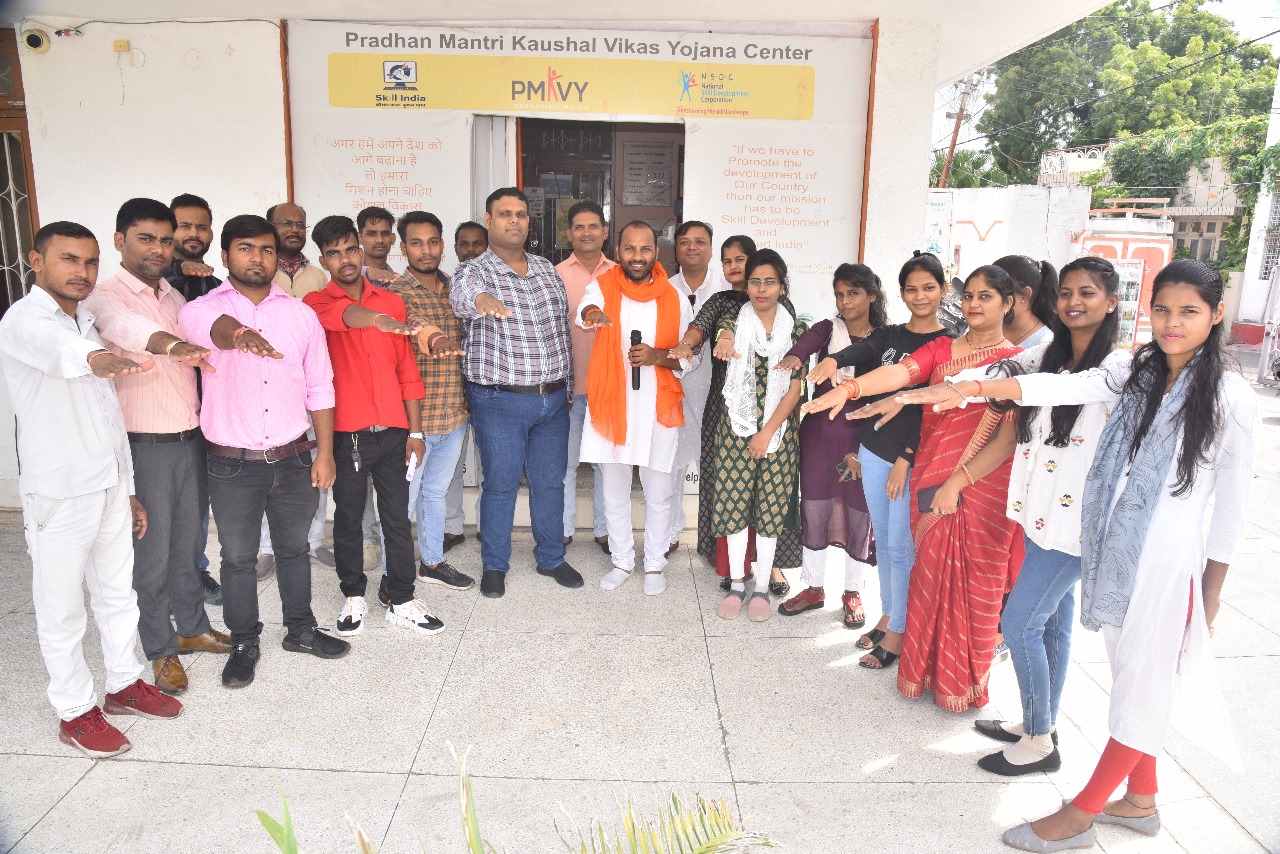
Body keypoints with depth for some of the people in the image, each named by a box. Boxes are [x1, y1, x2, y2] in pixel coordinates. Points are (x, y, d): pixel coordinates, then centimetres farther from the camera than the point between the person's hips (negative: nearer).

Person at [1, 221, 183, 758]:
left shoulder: (86, 324, 14)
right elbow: (52, 347, -40)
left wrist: (127, 489, 17)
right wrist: (96, 359, -64)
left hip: (109, 487, 8)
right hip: (58, 493, -7)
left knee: (117, 593, 18)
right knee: (62, 609, 7)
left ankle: (124, 684, 34)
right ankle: (75, 712, 21)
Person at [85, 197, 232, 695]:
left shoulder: (175, 297, 12)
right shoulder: (105, 295, -11)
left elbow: (199, 351, 17)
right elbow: (122, 325, -35)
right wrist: (172, 345, -55)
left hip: (191, 439, 6)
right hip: (144, 445, -6)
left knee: (189, 545, 18)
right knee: (152, 553, 5)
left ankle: (192, 628, 34)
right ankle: (161, 650, 21)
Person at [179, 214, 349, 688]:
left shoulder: (301, 314, 3)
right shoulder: (204, 307, -4)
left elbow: (320, 387, 5)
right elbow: (206, 323, -32)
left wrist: (325, 452, 1)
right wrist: (237, 334, -56)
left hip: (293, 457, 2)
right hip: (232, 465, -2)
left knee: (294, 548, 16)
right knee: (238, 557, 11)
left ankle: (301, 629, 34)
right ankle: (244, 644, 29)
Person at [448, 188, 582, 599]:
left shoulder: (548, 270, 10)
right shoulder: (475, 270, -7)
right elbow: (461, 292, -33)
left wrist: (567, 386, 15)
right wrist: (481, 298, -57)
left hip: (554, 398, 5)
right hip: (500, 402, -4)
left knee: (550, 482, 13)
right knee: (500, 485, 6)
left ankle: (551, 557, 31)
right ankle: (494, 565, 24)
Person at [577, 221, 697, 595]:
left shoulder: (675, 299, 1)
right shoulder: (603, 286, -2)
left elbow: (688, 356, 5)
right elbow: (584, 308, -26)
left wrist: (658, 356, -16)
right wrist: (592, 313, -51)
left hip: (658, 408, 0)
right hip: (610, 405, 0)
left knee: (658, 493, 9)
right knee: (614, 491, 13)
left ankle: (655, 563, 29)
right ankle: (622, 561, 32)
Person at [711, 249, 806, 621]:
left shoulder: (795, 329, 3)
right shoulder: (735, 321, 1)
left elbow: (795, 389, -2)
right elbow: (724, 332, -26)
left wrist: (767, 432, -10)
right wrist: (724, 341, -51)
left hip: (778, 430, 0)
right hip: (736, 429, 0)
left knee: (770, 506, 5)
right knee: (734, 504, 4)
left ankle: (761, 587, 20)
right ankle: (737, 584, 20)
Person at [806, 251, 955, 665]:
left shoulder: (949, 344, -5)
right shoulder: (888, 335, 8)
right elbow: (861, 351, -14)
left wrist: (907, 459, -14)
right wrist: (834, 359, -38)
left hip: (914, 457, -5)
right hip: (873, 451, 5)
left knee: (901, 546, 0)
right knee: (883, 541, 15)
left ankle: (898, 633, 14)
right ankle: (888, 615, 31)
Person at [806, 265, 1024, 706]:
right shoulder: (941, 348, 7)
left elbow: (1011, 437, -10)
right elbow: (901, 371, -13)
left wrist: (959, 482, -17)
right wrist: (849, 387, -33)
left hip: (983, 490, -3)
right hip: (931, 485, 3)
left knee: (975, 585, 7)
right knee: (929, 576, 11)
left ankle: (963, 682, 25)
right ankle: (925, 666, 29)